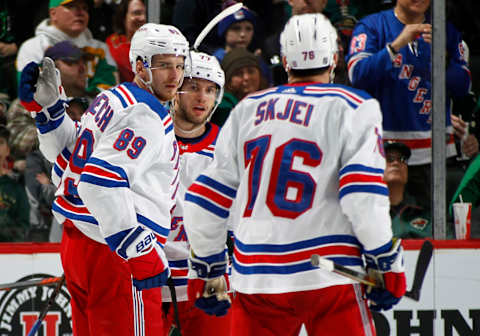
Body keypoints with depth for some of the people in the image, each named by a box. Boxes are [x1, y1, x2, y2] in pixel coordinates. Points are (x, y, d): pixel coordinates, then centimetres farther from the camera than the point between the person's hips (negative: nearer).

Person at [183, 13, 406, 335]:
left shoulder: (247, 110, 12)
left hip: (256, 276, 4)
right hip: (329, 280, -4)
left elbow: (208, 197, 13)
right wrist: (388, 264, -3)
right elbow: (363, 196, -12)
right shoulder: (353, 109, -1)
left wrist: (207, 270, 23)